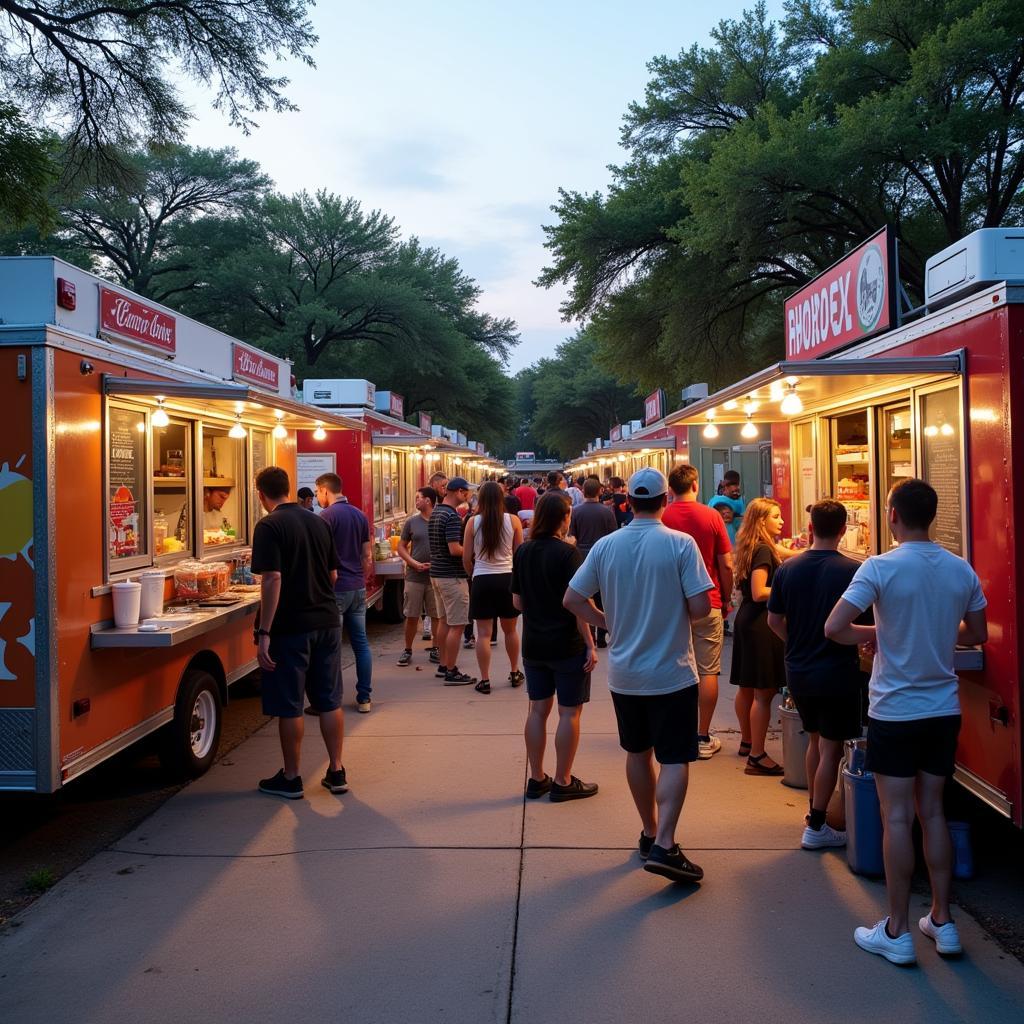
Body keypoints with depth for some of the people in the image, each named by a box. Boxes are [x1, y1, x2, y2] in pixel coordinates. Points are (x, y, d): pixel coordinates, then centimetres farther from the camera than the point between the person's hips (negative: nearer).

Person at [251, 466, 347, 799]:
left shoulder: (269, 526, -11)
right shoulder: (319, 522, 9)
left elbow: (273, 579, -19)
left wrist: (264, 633, -18)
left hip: (291, 627, -6)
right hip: (328, 621, 6)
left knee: (289, 706, 5)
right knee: (330, 700, 12)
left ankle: (291, 779, 15)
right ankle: (336, 772, 19)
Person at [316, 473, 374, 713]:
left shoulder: (328, 515, -11)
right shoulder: (360, 515, 11)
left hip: (336, 588, -7)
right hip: (358, 588, 7)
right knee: (361, 642, 9)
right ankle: (364, 698, 13)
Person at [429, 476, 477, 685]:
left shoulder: (435, 513, 11)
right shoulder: (452, 516, -19)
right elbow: (455, 549, -25)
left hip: (437, 573, 10)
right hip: (452, 576, -10)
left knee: (443, 621, 17)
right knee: (456, 626, -4)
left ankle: (443, 665, 25)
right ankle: (451, 672, -1)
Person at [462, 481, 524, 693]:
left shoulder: (473, 522, -5)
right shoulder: (513, 521, -4)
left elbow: (466, 558, 0)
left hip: (482, 580, -1)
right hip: (507, 578, 1)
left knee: (483, 633, 5)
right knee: (510, 630, 18)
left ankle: (485, 680, 8)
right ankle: (515, 673, 31)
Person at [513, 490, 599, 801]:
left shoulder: (522, 552, 3)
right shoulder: (568, 553, -15)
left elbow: (517, 602, 8)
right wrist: (590, 645, -12)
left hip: (533, 644, 6)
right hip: (567, 645, -6)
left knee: (538, 709, 13)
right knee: (569, 712, 5)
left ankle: (537, 779, 21)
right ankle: (563, 782, 12)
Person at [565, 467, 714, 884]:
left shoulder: (605, 546, -4)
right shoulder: (681, 544, -14)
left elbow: (572, 600, 0)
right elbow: (700, 607, -17)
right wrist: (676, 611, 4)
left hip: (624, 673, 4)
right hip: (671, 673, -4)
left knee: (637, 752, 18)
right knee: (675, 759, 3)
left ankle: (650, 833, 32)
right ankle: (663, 845, -7)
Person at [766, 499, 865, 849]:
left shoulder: (787, 569, -2)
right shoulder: (852, 571, -15)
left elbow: (774, 621, 5)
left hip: (798, 671, 5)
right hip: (837, 672, -5)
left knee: (815, 741, 21)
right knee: (830, 749, 5)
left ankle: (815, 813, 32)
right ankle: (816, 827, 11)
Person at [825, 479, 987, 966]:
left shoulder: (880, 567, -16)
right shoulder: (961, 570, 0)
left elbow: (834, 628, -22)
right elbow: (977, 633, 12)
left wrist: (875, 634, -3)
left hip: (894, 711, -5)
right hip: (944, 709, 5)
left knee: (897, 818, 3)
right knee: (933, 812, 15)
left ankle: (897, 932, 12)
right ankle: (942, 921, 24)